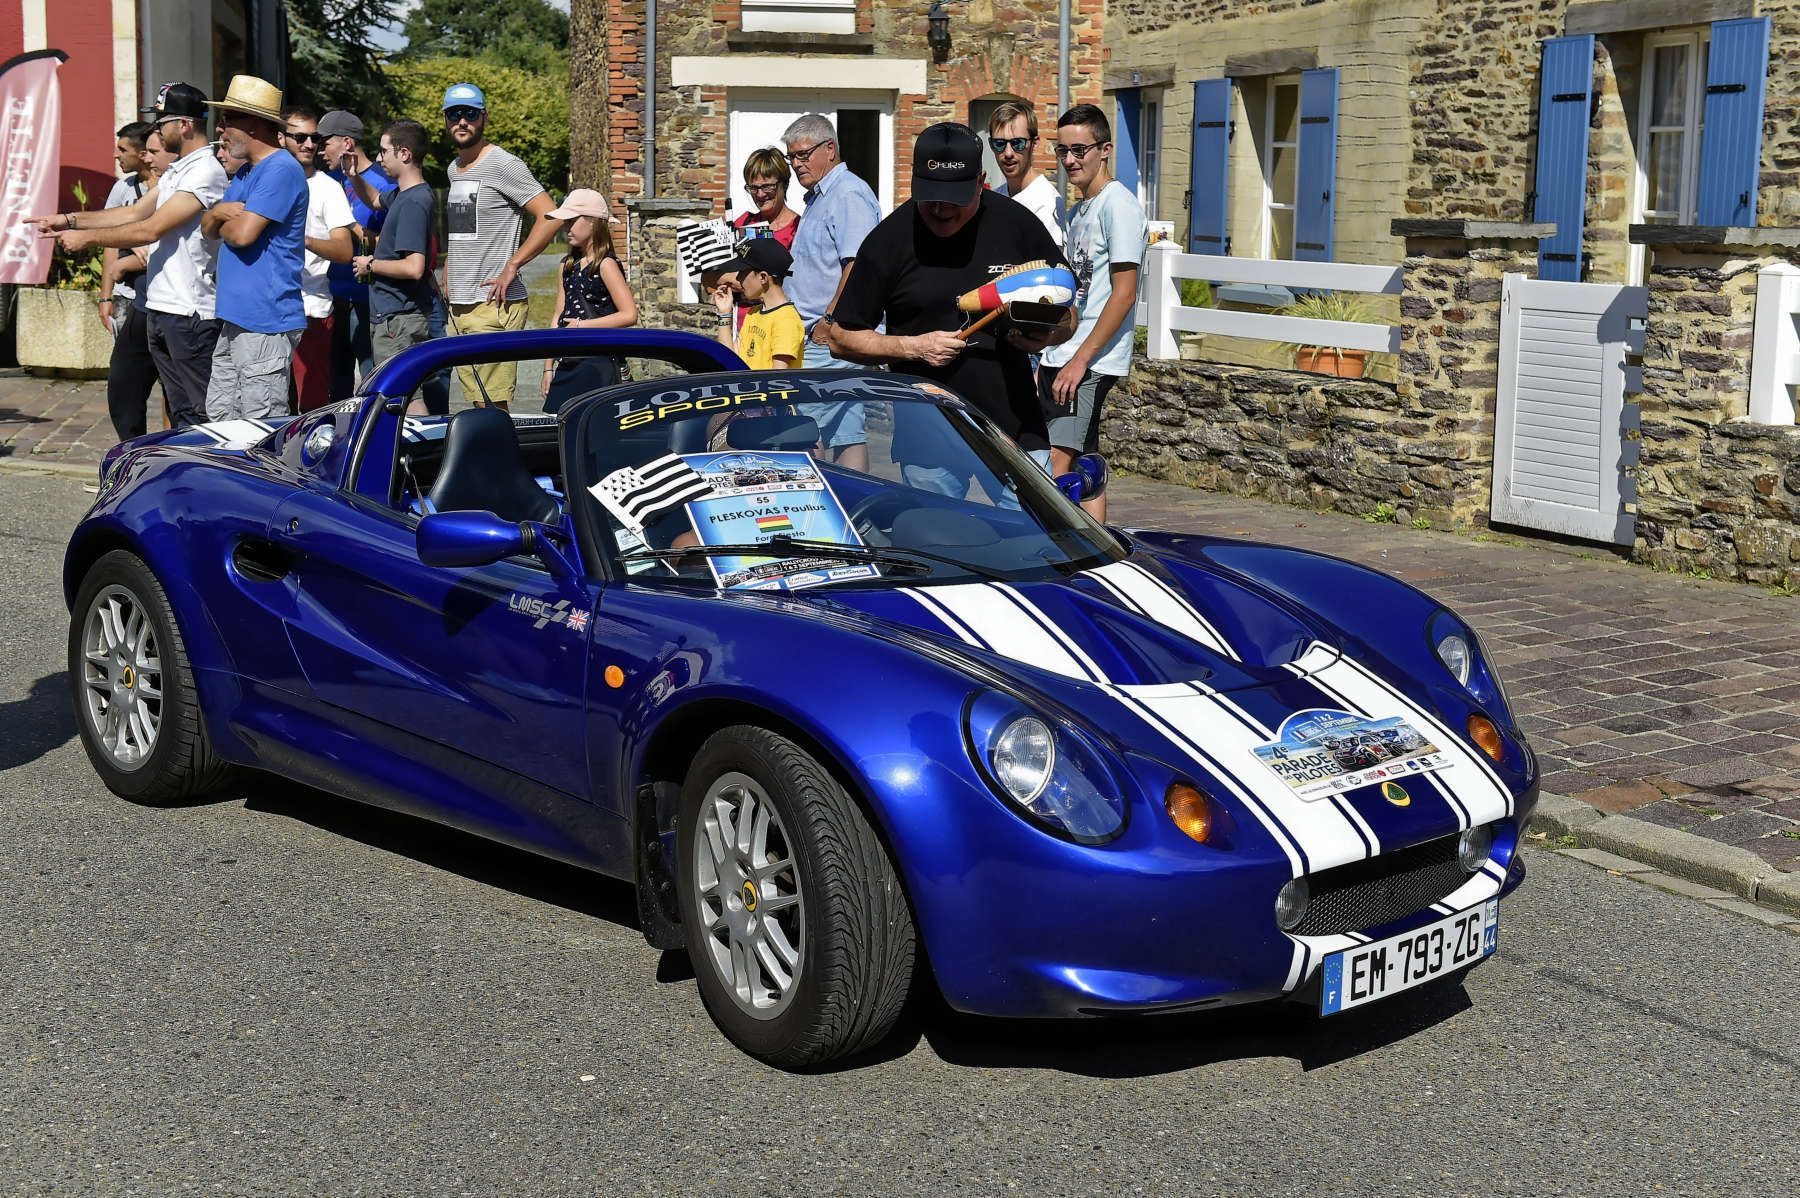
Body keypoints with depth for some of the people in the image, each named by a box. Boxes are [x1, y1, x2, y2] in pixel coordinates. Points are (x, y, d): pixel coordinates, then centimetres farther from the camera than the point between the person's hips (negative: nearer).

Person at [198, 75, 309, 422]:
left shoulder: (282, 170, -14)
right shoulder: (245, 172, 20)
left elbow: (243, 233, -21)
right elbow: (207, 227, 18)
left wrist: (227, 223, 2)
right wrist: (219, 212, -5)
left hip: (266, 324, -10)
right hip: (235, 318, 10)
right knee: (220, 420, 13)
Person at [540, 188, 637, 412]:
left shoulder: (606, 264, -8)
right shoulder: (568, 265, 14)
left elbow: (629, 315, -16)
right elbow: (558, 317, 16)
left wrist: (582, 325, -13)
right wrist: (548, 367, 13)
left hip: (598, 362, -7)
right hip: (567, 364, 7)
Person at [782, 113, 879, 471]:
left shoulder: (848, 194, -11)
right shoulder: (819, 198, 22)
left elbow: (858, 265, -21)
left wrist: (829, 321, -21)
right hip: (820, 337, 10)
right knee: (847, 431, 7)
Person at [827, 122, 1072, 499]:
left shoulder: (1016, 224, 1)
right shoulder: (888, 239, -2)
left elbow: (1068, 318, 11)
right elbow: (843, 338, 3)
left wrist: (1044, 335, -12)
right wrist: (913, 346, -11)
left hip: (1015, 429, 1)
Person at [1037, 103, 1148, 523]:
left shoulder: (1119, 206, -10)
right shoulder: (1078, 211, 18)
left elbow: (1124, 295, -16)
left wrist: (1080, 359, -19)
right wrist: (1048, 361, 16)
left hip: (1092, 361, -9)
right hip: (1061, 356, 9)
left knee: (1056, 463, -16)